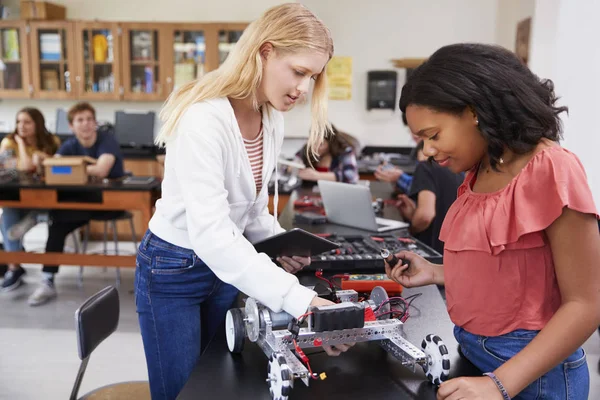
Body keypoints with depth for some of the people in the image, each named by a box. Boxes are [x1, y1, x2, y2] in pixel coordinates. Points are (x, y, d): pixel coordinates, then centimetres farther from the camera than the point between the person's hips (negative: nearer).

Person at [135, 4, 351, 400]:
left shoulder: (271, 119, -3)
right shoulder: (204, 119, -30)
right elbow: (210, 234, -39)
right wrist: (299, 300, -45)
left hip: (223, 265, 7)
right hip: (174, 268, -7)